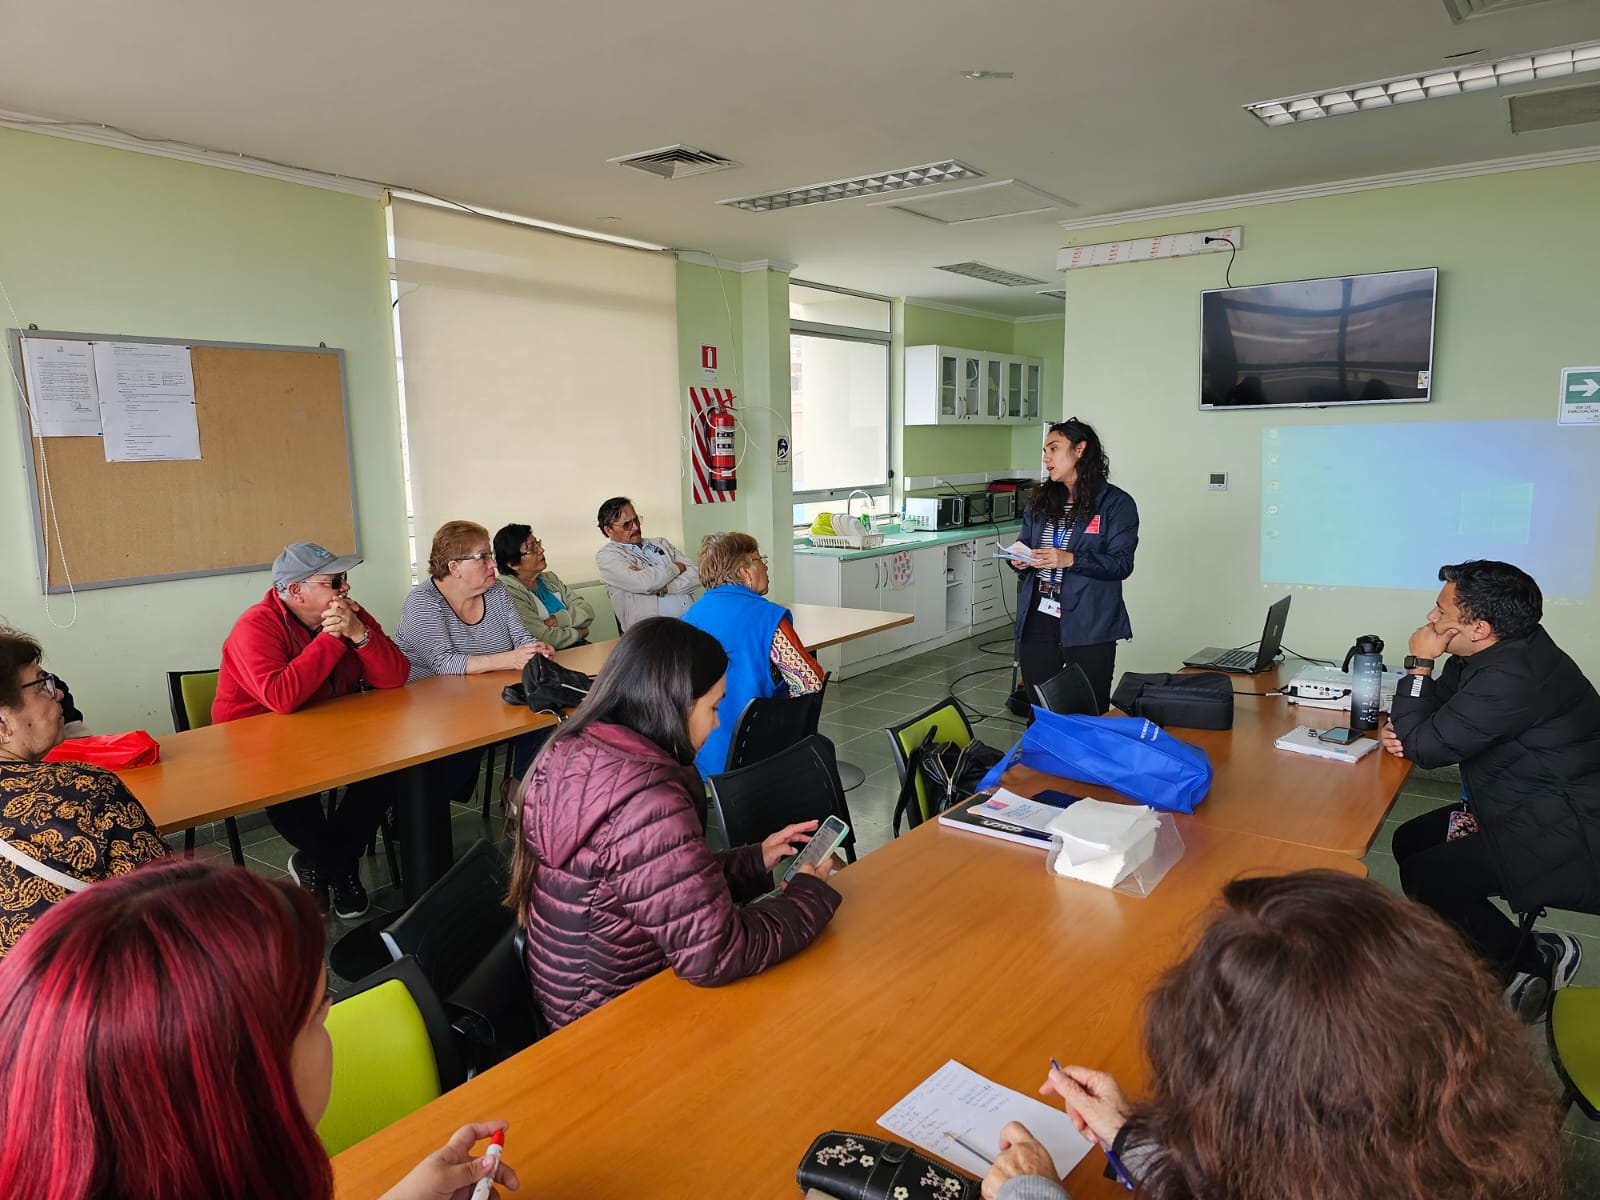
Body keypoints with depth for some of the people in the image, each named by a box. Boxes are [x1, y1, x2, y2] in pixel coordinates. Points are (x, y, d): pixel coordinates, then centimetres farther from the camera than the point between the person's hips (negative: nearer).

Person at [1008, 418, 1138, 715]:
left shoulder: (1116, 503, -4)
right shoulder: (1040, 501, 13)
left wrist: (1070, 560, -23)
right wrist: (1018, 560, -5)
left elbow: (1122, 563, -11)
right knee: (1039, 711, 12)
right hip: (1037, 621, 5)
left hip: (1089, 627, -5)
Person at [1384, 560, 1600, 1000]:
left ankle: (1538, 959, 7)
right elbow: (1440, 703, 13)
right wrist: (1399, 725, -9)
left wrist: (1419, 665, -18)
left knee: (1423, 878, -14)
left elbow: (1426, 747, -23)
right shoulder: (1498, 648, -1)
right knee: (1409, 842, 10)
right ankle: (1502, 961, 19)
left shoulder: (1513, 679, -30)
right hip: (1532, 807, 10)